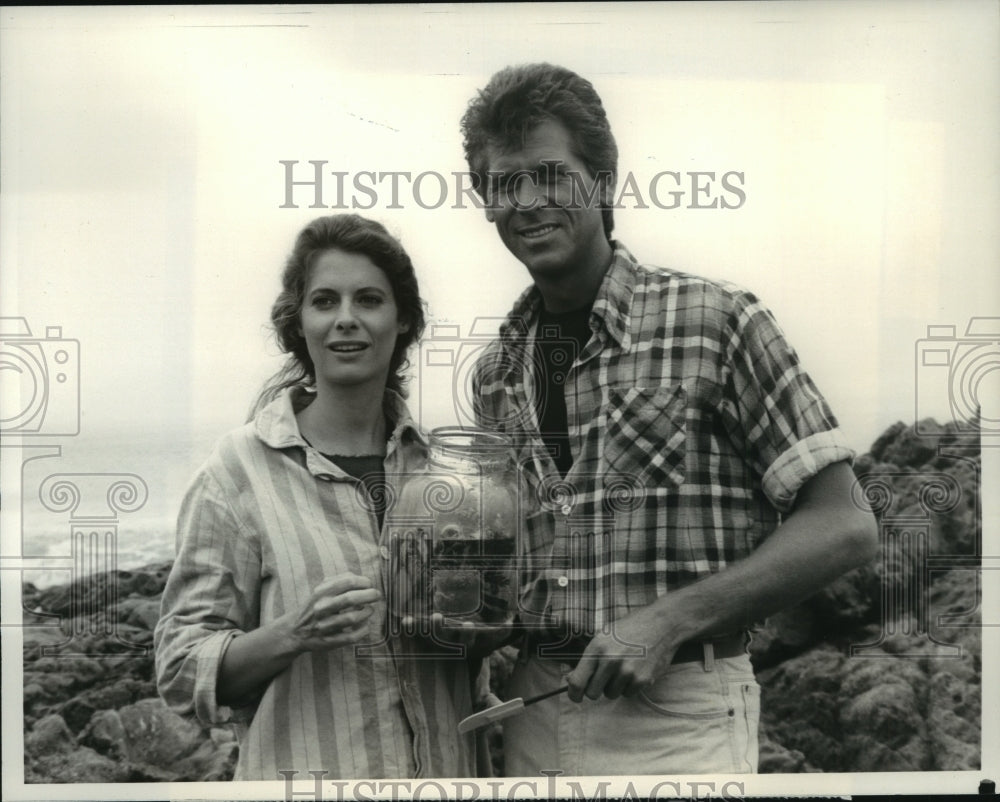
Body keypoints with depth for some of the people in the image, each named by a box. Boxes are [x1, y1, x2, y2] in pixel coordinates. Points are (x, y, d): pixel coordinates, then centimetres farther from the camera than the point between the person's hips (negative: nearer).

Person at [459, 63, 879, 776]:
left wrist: (670, 619, -17)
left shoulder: (713, 319, -8)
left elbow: (843, 528, -9)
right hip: (532, 713, 5)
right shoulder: (495, 374, 7)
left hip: (679, 717, -4)